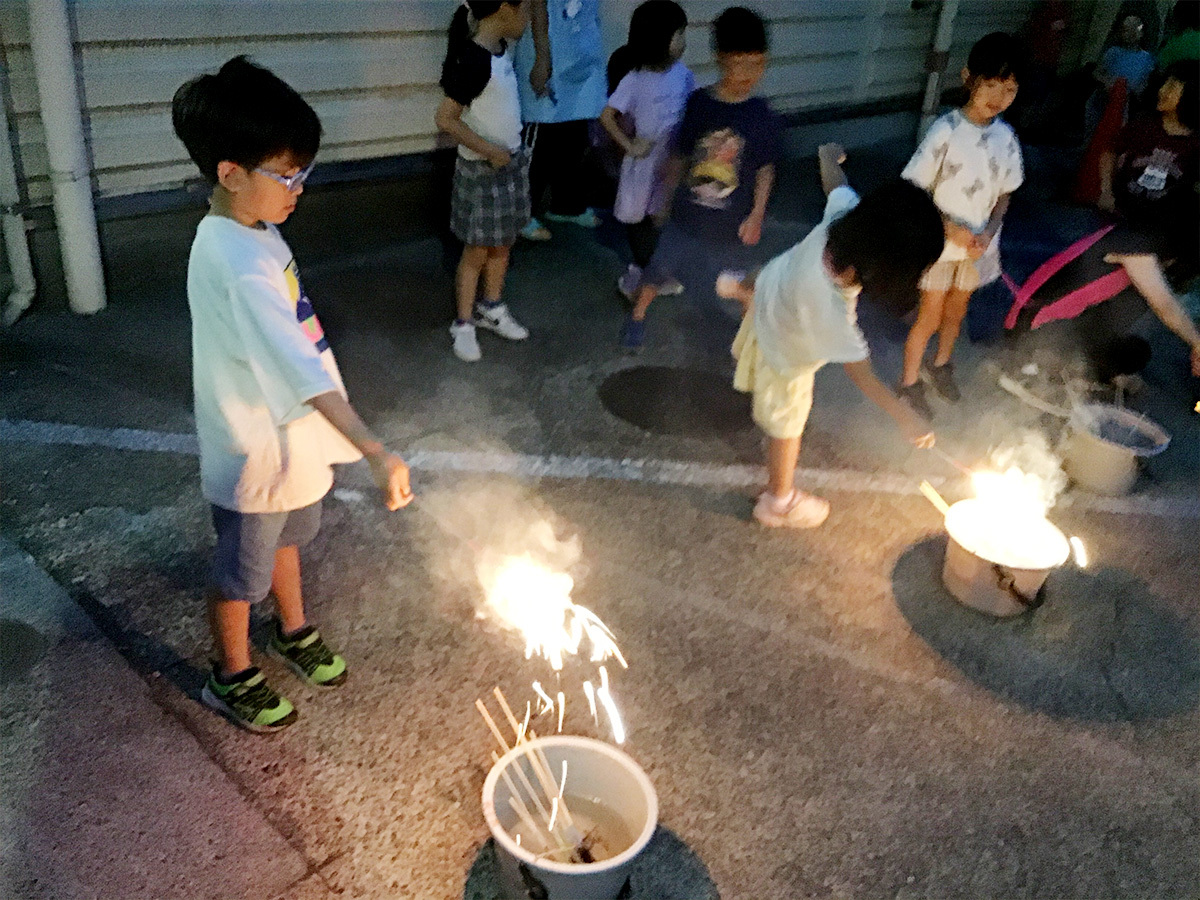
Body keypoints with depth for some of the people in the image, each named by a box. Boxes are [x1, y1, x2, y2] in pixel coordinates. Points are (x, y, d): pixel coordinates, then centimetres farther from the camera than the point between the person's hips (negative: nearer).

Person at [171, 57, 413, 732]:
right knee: (242, 573, 14)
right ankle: (233, 678, 38)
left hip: (290, 440, 9)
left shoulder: (253, 229, -2)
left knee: (286, 538, 29)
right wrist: (375, 450, -49)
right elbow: (300, 371, -42)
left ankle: (295, 631, 54)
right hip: (256, 453, -9)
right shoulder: (238, 266, -33)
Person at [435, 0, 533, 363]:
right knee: (477, 251, 6)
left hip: (511, 162, 8)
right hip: (482, 170, -8)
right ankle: (463, 325, 22)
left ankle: (491, 309, 38)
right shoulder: (475, 60, -25)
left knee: (503, 244, 20)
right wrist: (490, 151, -21)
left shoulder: (499, 48, 1)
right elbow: (445, 118, -26)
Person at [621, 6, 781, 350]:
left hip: (731, 221, -1)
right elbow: (680, 156, 3)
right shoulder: (698, 103, -9)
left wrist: (756, 215, -8)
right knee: (658, 270, 13)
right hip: (687, 214, 1)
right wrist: (667, 198, 11)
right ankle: (637, 317, 39)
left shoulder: (763, 116, -10)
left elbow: (765, 169, -1)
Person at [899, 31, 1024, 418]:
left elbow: (1004, 193, 5)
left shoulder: (1006, 137, -5)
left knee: (957, 310, 21)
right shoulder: (946, 130, -20)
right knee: (930, 317, 5)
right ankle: (909, 382, 25)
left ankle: (941, 365, 46)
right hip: (940, 242, -5)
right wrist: (950, 228, -22)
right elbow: (915, 189, -16)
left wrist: (989, 231, -12)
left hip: (979, 244, 5)